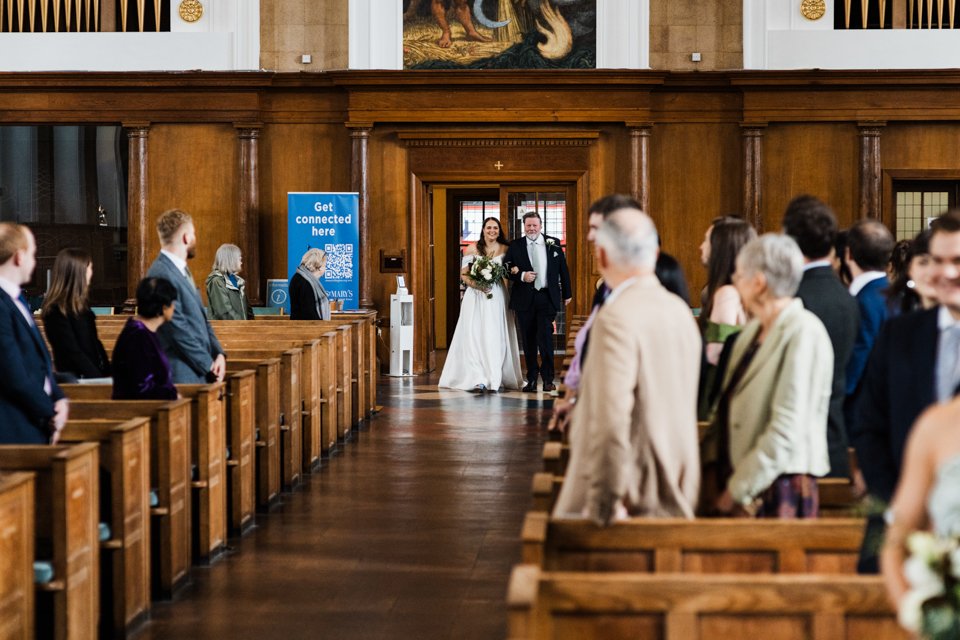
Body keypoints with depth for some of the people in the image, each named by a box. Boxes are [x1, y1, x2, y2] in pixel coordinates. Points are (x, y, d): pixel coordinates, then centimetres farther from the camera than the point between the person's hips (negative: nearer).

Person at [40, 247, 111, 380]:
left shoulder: (81, 304, 13)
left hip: (95, 373, 7)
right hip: (75, 378, -7)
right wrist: (99, 379, -16)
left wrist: (108, 372, 7)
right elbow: (73, 353, -14)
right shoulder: (56, 311, -12)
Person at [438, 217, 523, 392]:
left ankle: (494, 378, 3)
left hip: (497, 298, 1)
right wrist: (476, 285, -13)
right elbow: (463, 275, 3)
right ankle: (477, 379, -9)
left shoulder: (505, 250, 7)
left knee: (496, 337, -3)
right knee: (475, 336, -8)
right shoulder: (472, 249, 3)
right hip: (476, 297, -1)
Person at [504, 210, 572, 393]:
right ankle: (531, 379, 13)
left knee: (545, 337, -8)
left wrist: (566, 294, 11)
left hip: (547, 298, -1)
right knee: (528, 341, 5)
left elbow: (563, 270, 10)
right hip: (525, 300, 1)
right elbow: (507, 269, 3)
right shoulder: (515, 246, 3)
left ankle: (548, 379, 2)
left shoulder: (553, 243, 5)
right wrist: (521, 276, -14)